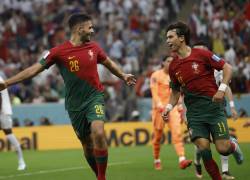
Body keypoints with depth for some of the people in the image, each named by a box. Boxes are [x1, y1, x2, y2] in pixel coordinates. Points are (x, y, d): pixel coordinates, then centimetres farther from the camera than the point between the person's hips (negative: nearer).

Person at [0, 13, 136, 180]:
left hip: (94, 97, 0)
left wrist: (123, 76, 34)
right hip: (75, 104, 0)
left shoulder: (94, 47, 3)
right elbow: (34, 69, -9)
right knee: (86, 143, 6)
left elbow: (108, 62, 24)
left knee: (98, 133, -22)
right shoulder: (59, 52, -8)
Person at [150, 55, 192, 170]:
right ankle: (156, 161, 23)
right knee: (158, 136, 5)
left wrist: (180, 105, 13)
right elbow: (154, 91, -11)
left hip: (173, 108, 4)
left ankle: (182, 160, -25)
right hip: (160, 108, -4)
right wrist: (159, 104, -24)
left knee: (177, 132, -14)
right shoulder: (156, 75, -3)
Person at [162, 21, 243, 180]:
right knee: (203, 148, -13)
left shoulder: (201, 54, -6)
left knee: (222, 148, -9)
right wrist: (169, 107, 4)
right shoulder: (173, 66, 7)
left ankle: (233, 145, 28)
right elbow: (176, 91, 19)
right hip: (194, 112, 3)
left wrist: (222, 89, -15)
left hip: (213, 106, -3)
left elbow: (227, 68, -3)